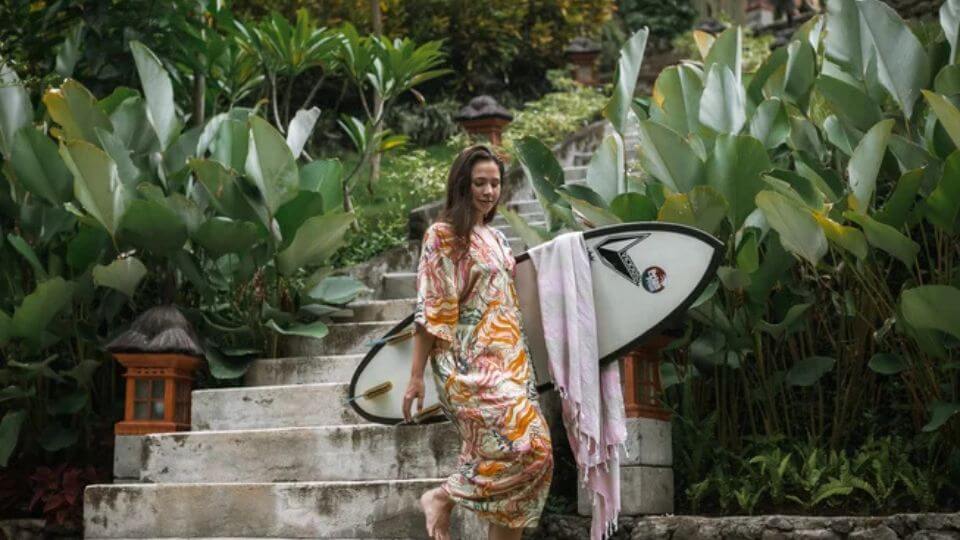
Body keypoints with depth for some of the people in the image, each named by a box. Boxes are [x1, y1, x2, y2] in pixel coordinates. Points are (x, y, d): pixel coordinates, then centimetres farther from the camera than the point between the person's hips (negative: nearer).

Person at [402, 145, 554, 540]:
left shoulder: (496, 238, 17)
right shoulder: (442, 236, -5)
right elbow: (430, 311, -9)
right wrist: (416, 377, -12)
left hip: (508, 360, 8)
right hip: (469, 362, -8)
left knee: (519, 454, 1)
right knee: (527, 448, -19)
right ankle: (442, 498, -1)